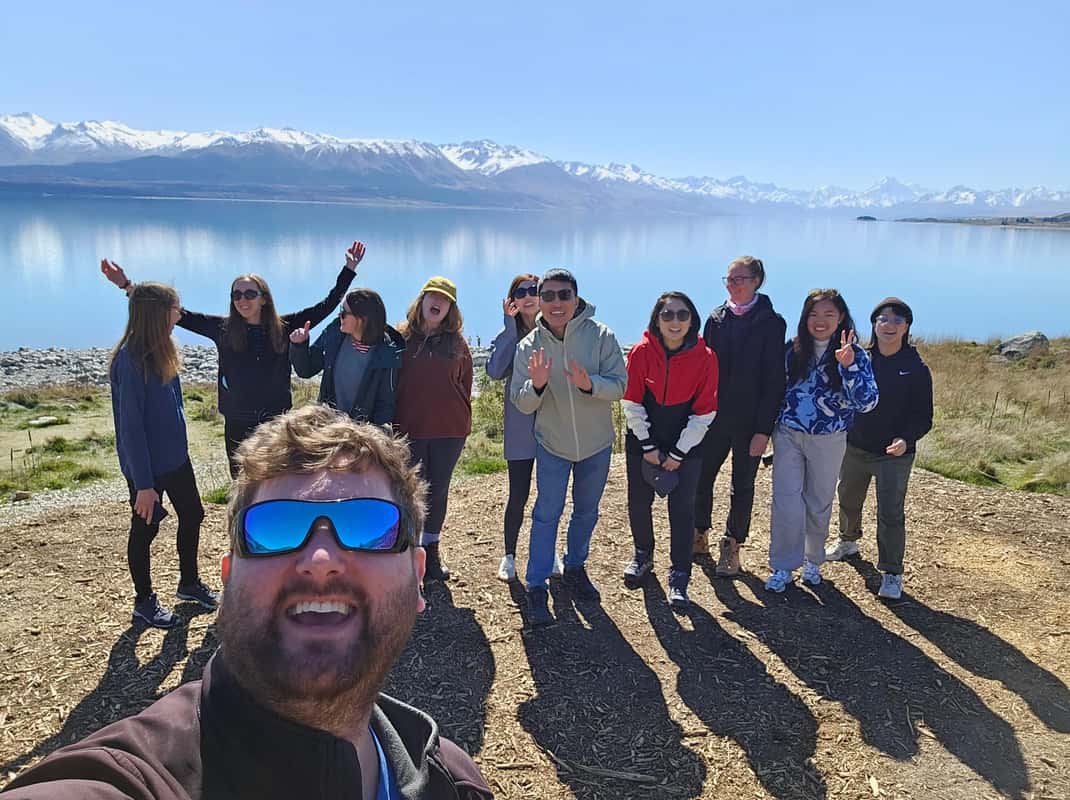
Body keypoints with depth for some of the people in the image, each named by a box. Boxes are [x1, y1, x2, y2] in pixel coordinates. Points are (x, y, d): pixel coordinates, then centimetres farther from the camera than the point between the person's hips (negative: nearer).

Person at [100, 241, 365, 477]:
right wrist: (127, 286, -6)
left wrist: (349, 270, -3)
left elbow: (326, 306, 0)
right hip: (238, 425, 0)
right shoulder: (223, 329, -2)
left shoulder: (283, 328, -2)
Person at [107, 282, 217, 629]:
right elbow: (130, 425, -23)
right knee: (145, 530, 9)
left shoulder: (160, 351, 2)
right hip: (147, 466, -8)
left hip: (175, 457, 8)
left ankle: (189, 582, 38)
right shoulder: (131, 360, -23)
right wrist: (143, 484, -22)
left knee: (192, 515, 18)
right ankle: (144, 601, 28)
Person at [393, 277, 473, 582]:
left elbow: (465, 385, 9)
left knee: (438, 490, 11)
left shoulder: (457, 343, 4)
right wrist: (394, 423, -2)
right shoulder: (401, 338, 0)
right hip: (409, 430, -1)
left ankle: (431, 549, 26)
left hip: (449, 431, 2)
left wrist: (461, 419, 6)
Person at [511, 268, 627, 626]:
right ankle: (537, 587, 10)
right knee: (547, 513, -1)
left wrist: (590, 384, -35)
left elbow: (620, 385, -16)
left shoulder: (600, 335, -14)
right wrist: (536, 384, -31)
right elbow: (521, 403, -10)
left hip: (596, 442, 1)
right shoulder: (529, 346, -10)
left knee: (586, 511, 18)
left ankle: (575, 567, 39)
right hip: (552, 444, -1)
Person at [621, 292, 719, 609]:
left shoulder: (705, 358, -12)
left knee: (682, 509, 0)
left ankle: (679, 577, 15)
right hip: (643, 441, 1)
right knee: (638, 502, 13)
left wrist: (678, 453, -9)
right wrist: (648, 447, -8)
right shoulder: (641, 352, -12)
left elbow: (704, 411, -8)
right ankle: (643, 555, 38)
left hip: (685, 445, -1)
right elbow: (631, 402, -7)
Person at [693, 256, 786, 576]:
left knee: (742, 486, 9)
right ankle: (699, 537, 28)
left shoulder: (771, 323, -8)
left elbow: (774, 380, -10)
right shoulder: (716, 318, 5)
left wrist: (764, 429, -14)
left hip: (749, 421, -3)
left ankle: (732, 545, 25)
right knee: (701, 476, 8)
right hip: (714, 417, 4)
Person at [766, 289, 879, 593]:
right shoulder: (793, 349, -1)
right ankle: (783, 567, 8)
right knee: (786, 502, -4)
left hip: (828, 440, -1)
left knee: (819, 504, 14)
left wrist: (848, 366, -30)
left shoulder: (855, 355, -8)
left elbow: (867, 403, -18)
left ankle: (813, 562, 34)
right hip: (788, 435, 1)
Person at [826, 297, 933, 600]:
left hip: (894, 454, -4)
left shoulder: (916, 369, -8)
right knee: (848, 500, 21)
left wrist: (906, 439, -25)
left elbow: (924, 417, -7)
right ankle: (848, 541, 48)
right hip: (855, 448, 4)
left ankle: (892, 574, 7)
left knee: (890, 513, -5)